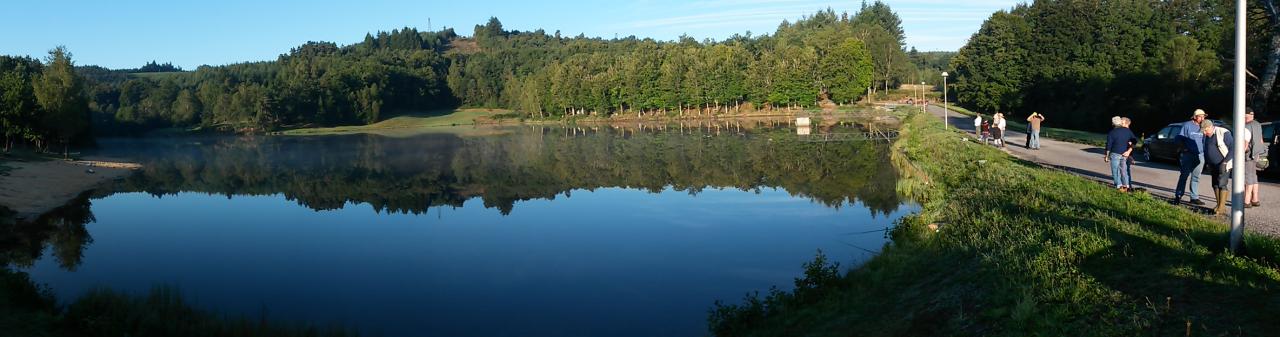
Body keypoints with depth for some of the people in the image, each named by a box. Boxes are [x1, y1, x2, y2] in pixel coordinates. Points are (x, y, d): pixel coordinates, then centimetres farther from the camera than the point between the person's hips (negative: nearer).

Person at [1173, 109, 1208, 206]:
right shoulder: (1187, 125, -1)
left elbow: (1205, 141, 15)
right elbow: (1179, 138, 0)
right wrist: (1183, 147, -11)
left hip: (1200, 155, 4)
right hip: (1187, 155, -4)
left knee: (1196, 177, 8)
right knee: (1184, 176, -3)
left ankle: (1194, 198, 12)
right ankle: (1178, 196, 2)